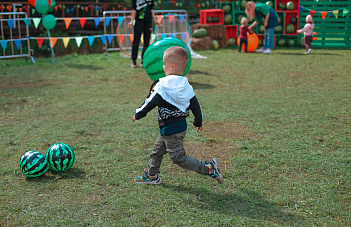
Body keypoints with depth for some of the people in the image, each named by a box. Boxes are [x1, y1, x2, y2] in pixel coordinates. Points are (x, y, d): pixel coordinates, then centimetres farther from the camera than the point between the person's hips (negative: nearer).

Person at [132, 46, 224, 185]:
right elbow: (195, 105, 9)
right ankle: (151, 175, 35)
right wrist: (198, 122, 23)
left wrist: (138, 114, 0)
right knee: (157, 150, 22)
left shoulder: (163, 86, -19)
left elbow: (151, 103, -15)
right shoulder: (186, 86, 3)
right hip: (181, 125, 9)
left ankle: (209, 168, -5)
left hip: (170, 129, -9)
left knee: (179, 157, -3)